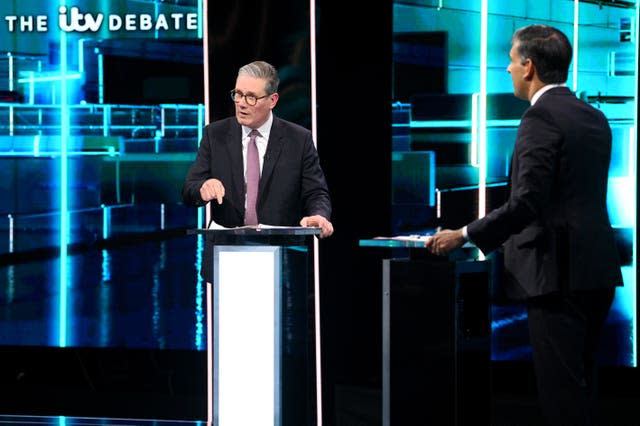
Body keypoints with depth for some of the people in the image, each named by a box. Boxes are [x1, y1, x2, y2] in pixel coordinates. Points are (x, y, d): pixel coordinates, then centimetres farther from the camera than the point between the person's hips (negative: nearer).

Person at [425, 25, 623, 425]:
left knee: (562, 392, -6)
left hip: (558, 272, -9)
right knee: (581, 384, 15)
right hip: (597, 271, 9)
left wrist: (464, 236, -12)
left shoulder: (541, 117, -13)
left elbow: (527, 203, -20)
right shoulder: (594, 118, 14)